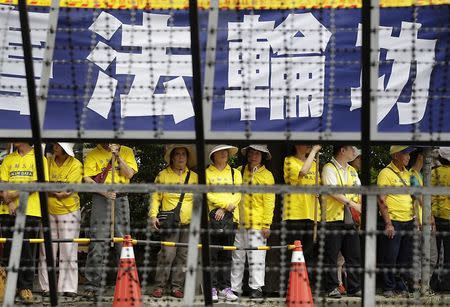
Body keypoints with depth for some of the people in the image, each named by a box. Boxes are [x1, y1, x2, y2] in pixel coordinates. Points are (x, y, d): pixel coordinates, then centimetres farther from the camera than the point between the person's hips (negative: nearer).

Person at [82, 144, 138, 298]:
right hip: (101, 198, -2)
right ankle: (92, 286, -4)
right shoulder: (93, 154, 6)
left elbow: (130, 174, -1)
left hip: (121, 197, 2)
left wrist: (118, 156, -11)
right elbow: (87, 179, -2)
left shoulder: (127, 152, 11)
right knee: (98, 241, -6)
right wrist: (104, 192, -16)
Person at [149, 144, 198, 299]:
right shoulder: (163, 175, 6)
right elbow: (156, 197, 5)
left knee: (183, 256, 3)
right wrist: (153, 215, -6)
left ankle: (176, 286, 11)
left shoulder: (194, 177, 14)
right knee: (167, 254, -11)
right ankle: (160, 286, -4)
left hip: (189, 223, 3)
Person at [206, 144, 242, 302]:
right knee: (212, 254, -5)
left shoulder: (235, 173, 18)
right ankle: (212, 288, -5)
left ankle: (225, 287, 4)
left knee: (226, 254, 2)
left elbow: (237, 195, 7)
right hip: (212, 217, -2)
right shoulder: (207, 173, 11)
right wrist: (226, 204, -11)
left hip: (229, 217, 2)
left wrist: (224, 209, -7)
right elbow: (208, 194, -2)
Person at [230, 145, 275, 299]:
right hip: (238, 222, 4)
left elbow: (269, 201, -2)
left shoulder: (266, 175, 1)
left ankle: (256, 288, 1)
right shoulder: (240, 171, 12)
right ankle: (235, 289, 14)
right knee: (237, 257, 8)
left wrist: (266, 224, -8)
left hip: (257, 223, -4)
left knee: (256, 256, -4)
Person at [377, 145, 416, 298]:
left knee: (406, 258, 9)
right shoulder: (386, 173, -8)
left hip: (409, 222, 7)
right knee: (390, 258, -1)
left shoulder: (407, 173, 14)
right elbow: (381, 200, -12)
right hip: (394, 222, -7)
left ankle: (402, 286, 18)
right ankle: (389, 288, 8)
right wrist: (388, 224, -17)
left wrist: (414, 219, 15)